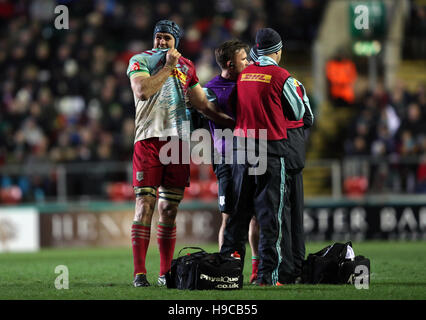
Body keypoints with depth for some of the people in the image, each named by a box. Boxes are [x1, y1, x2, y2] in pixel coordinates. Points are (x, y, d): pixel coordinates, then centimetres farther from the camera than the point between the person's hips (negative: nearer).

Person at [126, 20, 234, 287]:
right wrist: (168, 67, -11)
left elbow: (204, 105, 22)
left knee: (169, 210, 5)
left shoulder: (186, 67, 16)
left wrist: (235, 123, 19)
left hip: (177, 140, 4)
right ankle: (139, 273, -9)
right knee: (145, 205, -9)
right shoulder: (140, 61, 2)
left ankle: (166, 272, 10)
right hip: (149, 138, -4)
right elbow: (142, 92, -18)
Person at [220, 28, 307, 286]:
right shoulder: (281, 76, -6)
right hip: (271, 148, -5)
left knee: (239, 210, 11)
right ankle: (269, 273, -5)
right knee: (271, 213, -2)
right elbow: (298, 113, 5)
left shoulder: (243, 74, 8)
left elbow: (236, 109, 14)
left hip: (241, 145, 5)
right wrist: (298, 90, 23)